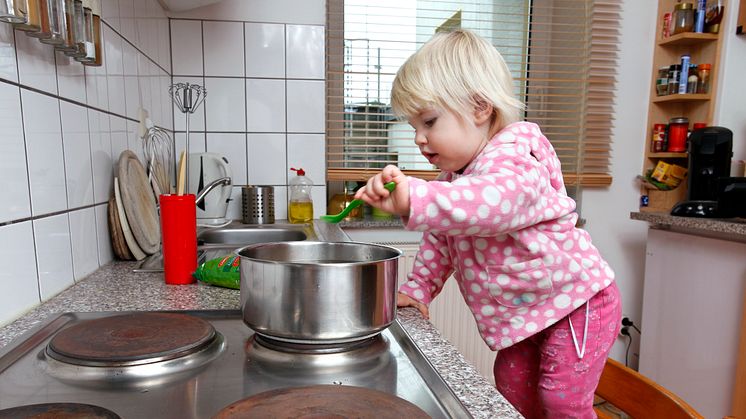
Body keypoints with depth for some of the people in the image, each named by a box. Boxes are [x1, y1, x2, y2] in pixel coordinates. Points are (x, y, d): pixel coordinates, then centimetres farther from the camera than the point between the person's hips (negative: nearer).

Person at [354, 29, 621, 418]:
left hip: (575, 302, -8)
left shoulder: (512, 159, -27)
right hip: (525, 313, 9)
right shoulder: (455, 173, 3)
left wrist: (413, 199, -63)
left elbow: (496, 200, -52)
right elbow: (441, 237, 11)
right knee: (512, 387, 14)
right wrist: (417, 288, 4)